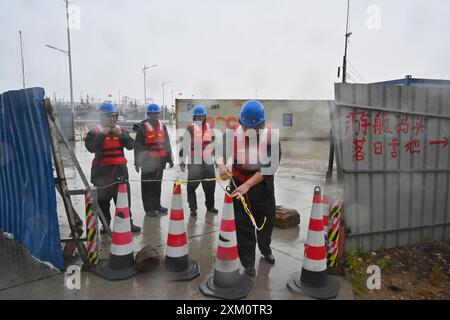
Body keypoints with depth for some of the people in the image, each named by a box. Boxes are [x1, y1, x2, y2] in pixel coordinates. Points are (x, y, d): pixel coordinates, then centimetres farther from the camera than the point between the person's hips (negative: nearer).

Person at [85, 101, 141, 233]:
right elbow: (91, 148, -15)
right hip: (102, 171, -2)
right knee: (103, 199, 8)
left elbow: (131, 145, -2)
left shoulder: (121, 130, 9)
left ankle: (128, 222, 16)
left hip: (120, 169, 2)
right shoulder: (95, 132, 0)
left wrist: (121, 135, -13)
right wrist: (102, 135, -18)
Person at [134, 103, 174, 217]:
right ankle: (149, 208, 10)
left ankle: (157, 205, 28)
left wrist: (169, 159, 15)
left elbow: (167, 144, 16)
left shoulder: (162, 127, 12)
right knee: (148, 185, 0)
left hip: (160, 161, 5)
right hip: (148, 161, -5)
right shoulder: (142, 127, -5)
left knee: (157, 184, 15)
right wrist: (137, 162, -10)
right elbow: (138, 146, -7)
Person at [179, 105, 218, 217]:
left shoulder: (210, 128, 10)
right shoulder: (190, 129, -4)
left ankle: (210, 206, 29)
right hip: (194, 163, -4)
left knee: (210, 186, 12)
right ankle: (193, 208, 11)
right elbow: (184, 146, -6)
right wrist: (182, 161, -8)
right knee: (192, 186, -2)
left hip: (208, 162, 4)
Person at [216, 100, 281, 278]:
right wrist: (221, 164, -29)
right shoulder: (232, 134, -13)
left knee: (266, 220, 20)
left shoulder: (272, 137, -18)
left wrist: (247, 185, -30)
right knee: (243, 225, 6)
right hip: (239, 185, 0)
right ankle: (248, 262, 26)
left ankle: (265, 249, 49)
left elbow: (270, 168, -22)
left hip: (263, 185, 1)